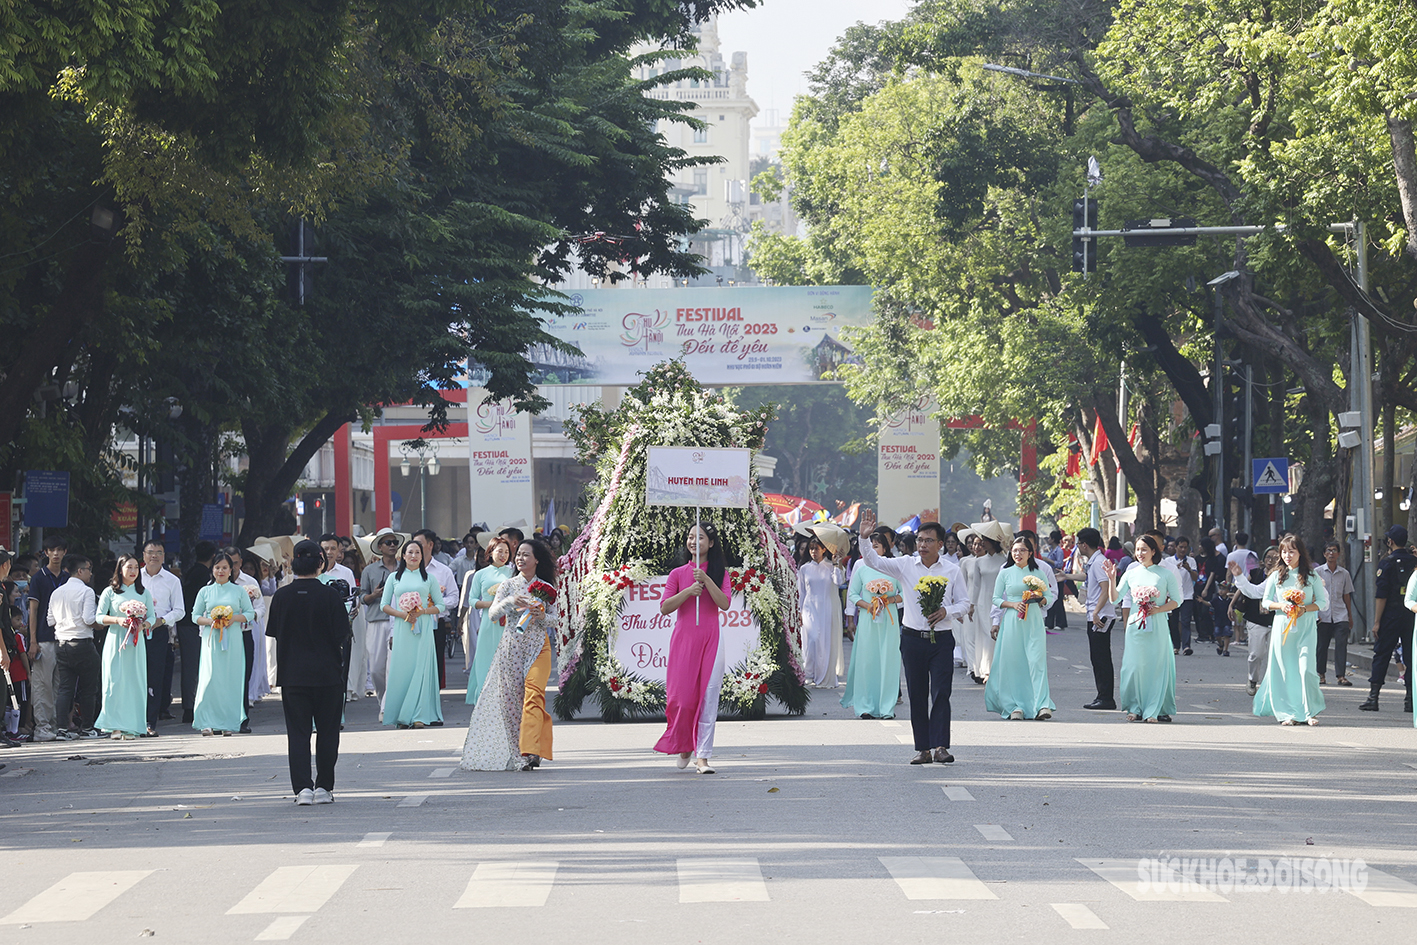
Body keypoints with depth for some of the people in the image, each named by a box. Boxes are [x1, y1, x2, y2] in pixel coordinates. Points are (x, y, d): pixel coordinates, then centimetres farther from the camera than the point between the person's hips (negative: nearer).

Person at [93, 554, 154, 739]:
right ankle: (115, 726, -6)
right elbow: (99, 617, 2)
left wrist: (143, 625, -10)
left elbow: (152, 617, 11)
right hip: (115, 640, -2)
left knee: (135, 681, -2)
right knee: (115, 681, -9)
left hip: (136, 640, 2)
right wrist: (117, 620, -15)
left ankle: (131, 727, 0)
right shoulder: (110, 592, 5)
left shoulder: (144, 592, 12)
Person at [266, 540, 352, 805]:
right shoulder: (330, 597, -9)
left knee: (297, 732, 4)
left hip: (293, 674, 1)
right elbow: (342, 636, -5)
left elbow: (273, 637, 4)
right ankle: (323, 787, 11)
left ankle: (302, 787, -6)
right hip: (327, 673, -1)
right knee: (327, 731, 10)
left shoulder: (281, 597, -3)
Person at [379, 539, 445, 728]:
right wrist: (401, 614, -8)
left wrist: (422, 611, -8)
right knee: (401, 668, -4)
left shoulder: (428, 577, 10)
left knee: (421, 668, -7)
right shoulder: (394, 577, 11)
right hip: (401, 628, 0)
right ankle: (402, 717, 0)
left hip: (423, 628, 0)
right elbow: (384, 604, 9)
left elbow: (440, 605, 10)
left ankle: (418, 716, -8)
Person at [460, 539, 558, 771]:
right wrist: (510, 602, -19)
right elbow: (493, 613, -2)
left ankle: (530, 751, -23)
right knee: (510, 698, 1)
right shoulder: (508, 585, 8)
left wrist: (542, 617, -12)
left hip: (538, 647, -2)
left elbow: (554, 622, 8)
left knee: (533, 696, -16)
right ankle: (514, 752, 12)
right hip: (512, 646, 2)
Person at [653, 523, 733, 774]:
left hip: (710, 640, 0)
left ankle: (702, 755, -4)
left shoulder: (720, 573, 7)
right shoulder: (678, 574, 7)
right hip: (684, 638, 0)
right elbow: (665, 607, -1)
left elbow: (724, 603, -8)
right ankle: (684, 746, 23)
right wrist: (689, 591, -14)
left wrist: (706, 579, -16)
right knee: (683, 695, -3)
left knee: (708, 696, -6)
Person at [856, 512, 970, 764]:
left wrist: (946, 611, -12)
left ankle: (940, 747, -9)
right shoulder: (905, 566, 4)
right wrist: (864, 538, -16)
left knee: (941, 693, -9)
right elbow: (873, 561, 0)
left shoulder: (952, 571, 2)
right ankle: (922, 748, 9)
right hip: (912, 638, 2)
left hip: (941, 639, -2)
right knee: (916, 695, 4)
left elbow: (964, 603, 7)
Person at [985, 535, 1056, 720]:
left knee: (1037, 661, -11)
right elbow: (996, 599, 8)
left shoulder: (1038, 573, 9)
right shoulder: (1005, 574, 8)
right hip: (1012, 622, 0)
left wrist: (1040, 599, -8)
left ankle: (1042, 705, -16)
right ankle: (1015, 707, 3)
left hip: (1034, 622, 0)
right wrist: (1013, 604, -8)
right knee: (1013, 663, -3)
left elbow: (1049, 595, 13)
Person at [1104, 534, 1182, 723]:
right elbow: (1115, 598, 6)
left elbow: (1176, 601, 5)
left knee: (1157, 665, -3)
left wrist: (1159, 609, -11)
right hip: (1135, 625, 2)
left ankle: (1154, 710, 3)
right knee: (1135, 666, -2)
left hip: (1157, 626, -2)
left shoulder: (1165, 574, 3)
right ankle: (1136, 709, 7)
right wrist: (1112, 579, -8)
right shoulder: (1131, 574, 9)